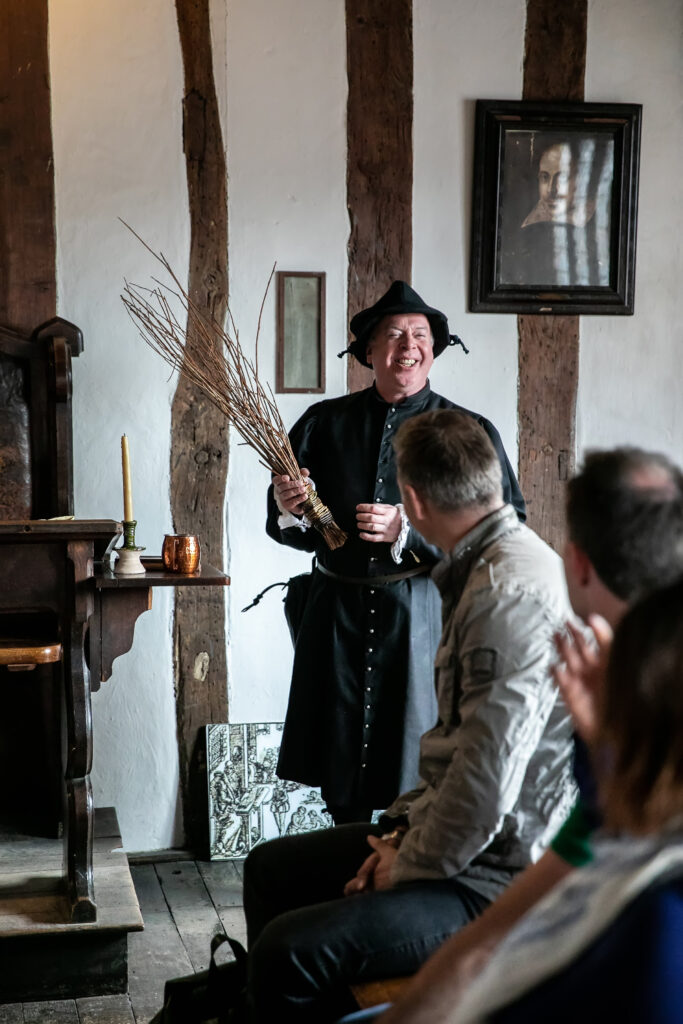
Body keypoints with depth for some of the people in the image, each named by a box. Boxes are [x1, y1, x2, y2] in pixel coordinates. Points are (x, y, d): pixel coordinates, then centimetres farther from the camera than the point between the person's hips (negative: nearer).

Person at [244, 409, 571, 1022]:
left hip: (495, 881, -11)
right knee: (270, 869, 19)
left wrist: (410, 867, -11)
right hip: (458, 839, 11)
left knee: (291, 950, -24)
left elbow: (486, 784, -27)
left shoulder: (509, 593, -24)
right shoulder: (487, 568, 11)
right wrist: (406, 828, 7)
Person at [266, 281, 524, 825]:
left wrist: (409, 530, -18)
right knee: (340, 794, 13)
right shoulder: (324, 422, 9)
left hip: (425, 617, -3)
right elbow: (294, 532, 12)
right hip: (337, 614, 3)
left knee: (418, 790, 1)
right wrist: (288, 512, -11)